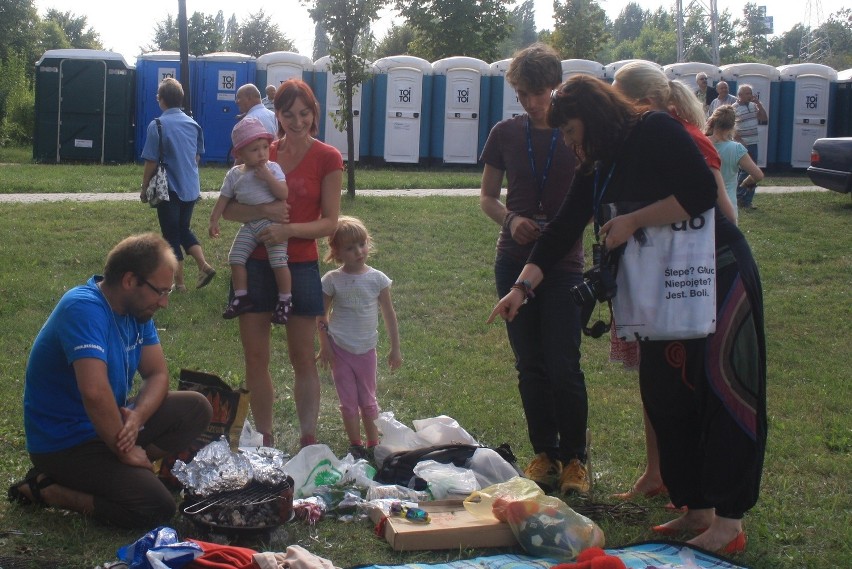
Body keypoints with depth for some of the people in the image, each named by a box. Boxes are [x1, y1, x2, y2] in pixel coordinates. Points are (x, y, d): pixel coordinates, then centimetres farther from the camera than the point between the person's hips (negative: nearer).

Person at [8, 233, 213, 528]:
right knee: (156, 508, -20)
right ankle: (46, 490, -4)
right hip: (65, 442, -9)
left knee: (196, 409, 2)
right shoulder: (85, 308, -27)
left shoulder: (136, 308, 2)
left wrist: (136, 418, -18)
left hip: (109, 421, 9)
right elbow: (94, 391, -37)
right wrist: (126, 451, -24)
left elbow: (157, 375, 3)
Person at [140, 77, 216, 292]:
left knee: (172, 236, 6)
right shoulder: (193, 124, 3)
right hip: (191, 188, 5)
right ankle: (204, 265, 5)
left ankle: (179, 283, 11)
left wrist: (144, 189, -1)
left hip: (170, 189, -5)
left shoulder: (157, 126, -15)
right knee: (184, 228, 22)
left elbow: (151, 163, -13)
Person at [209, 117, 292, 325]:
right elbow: (224, 199, 13)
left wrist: (267, 177, -19)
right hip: (249, 225, 4)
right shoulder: (234, 175, 7)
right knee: (235, 258, -4)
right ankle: (241, 296, 8)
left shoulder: (272, 168, -4)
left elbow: (284, 194, -14)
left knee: (278, 261, -15)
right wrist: (214, 220, 9)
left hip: (272, 222, -4)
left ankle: (285, 299, 0)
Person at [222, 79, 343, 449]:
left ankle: (308, 440, 14)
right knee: (255, 357, 6)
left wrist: (288, 229, -21)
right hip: (254, 263, 3)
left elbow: (330, 222, -6)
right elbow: (228, 209, 2)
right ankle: (264, 441, 17)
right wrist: (263, 211, -17)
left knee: (303, 358, 5)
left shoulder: (327, 158, -2)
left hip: (300, 265, -3)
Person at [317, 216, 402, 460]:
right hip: (339, 348, -1)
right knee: (348, 401, 5)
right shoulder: (332, 280, -7)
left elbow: (389, 315, 2)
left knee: (368, 400, 11)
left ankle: (374, 446, 22)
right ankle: (355, 446, 16)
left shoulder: (377, 279, -5)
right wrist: (325, 346, -3)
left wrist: (395, 349, 3)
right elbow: (322, 316, 1)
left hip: (366, 348, 1)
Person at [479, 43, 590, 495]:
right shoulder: (506, 133, 3)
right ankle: (544, 453, 20)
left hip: (564, 262, -3)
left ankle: (575, 458, 9)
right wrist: (510, 220, -11)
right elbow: (487, 197, 10)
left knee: (563, 365, -7)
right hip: (514, 261, 3)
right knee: (529, 364, 8)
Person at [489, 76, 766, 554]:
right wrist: (523, 286, -2)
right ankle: (697, 509, 16)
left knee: (719, 389, -6)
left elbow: (702, 193, -22)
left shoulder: (657, 133, -13)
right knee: (665, 394, 6)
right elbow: (562, 231, 8)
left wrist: (633, 221, -21)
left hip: (718, 276, -8)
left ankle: (729, 520, -1)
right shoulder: (596, 170, 11)